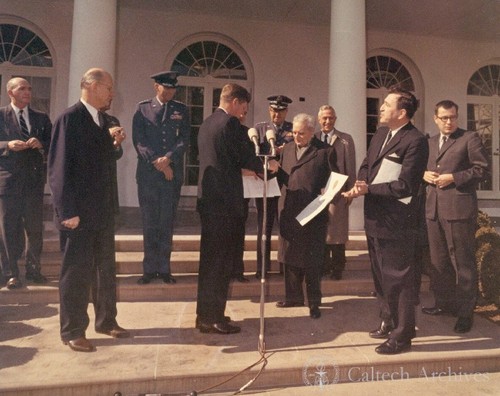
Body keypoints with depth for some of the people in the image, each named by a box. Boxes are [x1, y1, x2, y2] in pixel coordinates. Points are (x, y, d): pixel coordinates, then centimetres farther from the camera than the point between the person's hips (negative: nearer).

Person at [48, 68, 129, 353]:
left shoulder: (102, 120, 13)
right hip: (79, 211, -8)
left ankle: (107, 321, 30)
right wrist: (68, 212, -18)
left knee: (107, 269, 15)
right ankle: (72, 331, 19)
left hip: (103, 210, 8)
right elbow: (60, 168, -16)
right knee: (77, 272, 3)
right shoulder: (70, 118, -11)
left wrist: (114, 145, 3)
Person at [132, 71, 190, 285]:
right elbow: (138, 140, -1)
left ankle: (164, 268, 13)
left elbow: (185, 140, 2)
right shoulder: (143, 108, 8)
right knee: (149, 223, 4)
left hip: (173, 173, 1)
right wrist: (157, 163, -11)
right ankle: (149, 269, 13)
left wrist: (168, 159, -13)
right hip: (148, 173, -1)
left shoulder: (181, 110, 11)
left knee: (167, 223, 5)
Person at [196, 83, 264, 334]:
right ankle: (213, 318, 8)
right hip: (226, 201, -9)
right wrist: (265, 167, 8)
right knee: (223, 260, -1)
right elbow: (245, 157, -11)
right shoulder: (230, 123, -11)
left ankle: (204, 314, 25)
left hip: (207, 198, 9)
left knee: (209, 258, 15)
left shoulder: (206, 123, 16)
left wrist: (249, 168, 21)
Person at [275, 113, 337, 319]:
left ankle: (314, 302, 19)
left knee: (312, 260, 5)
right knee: (290, 257, 14)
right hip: (289, 211, 5)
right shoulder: (287, 148, 14)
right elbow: (281, 174, 16)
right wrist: (274, 170, -4)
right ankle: (293, 296, 30)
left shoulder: (325, 151, -2)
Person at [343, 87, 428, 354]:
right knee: (380, 275, 21)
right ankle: (388, 321, 41)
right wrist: (359, 185, -5)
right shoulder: (380, 134, 11)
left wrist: (369, 189, -19)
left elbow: (405, 185, -20)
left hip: (396, 222, -9)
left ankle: (402, 335, 19)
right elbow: (366, 166, 15)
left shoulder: (415, 141, -14)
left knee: (398, 279, 3)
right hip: (374, 218, 9)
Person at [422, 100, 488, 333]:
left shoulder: (470, 138, 0)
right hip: (434, 209, 7)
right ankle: (444, 302, 29)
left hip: (459, 208, -6)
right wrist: (424, 174, 1)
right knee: (438, 260, 15)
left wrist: (453, 178, -16)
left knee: (462, 261, 0)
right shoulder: (430, 142, 18)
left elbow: (481, 168, -6)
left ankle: (465, 311, 11)